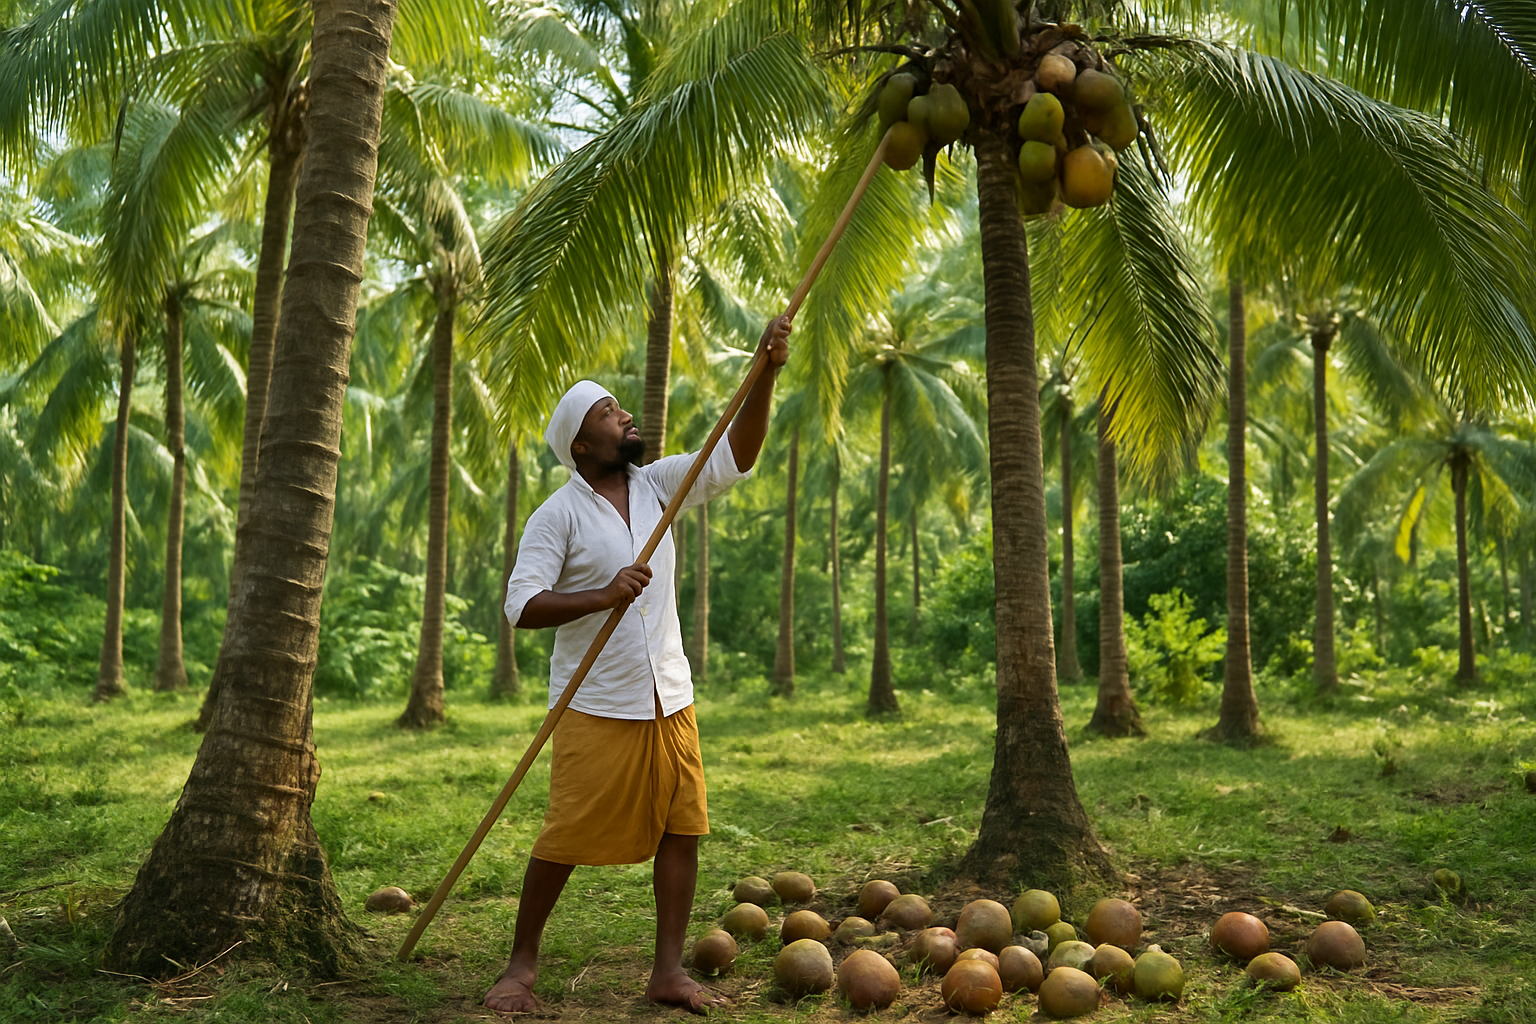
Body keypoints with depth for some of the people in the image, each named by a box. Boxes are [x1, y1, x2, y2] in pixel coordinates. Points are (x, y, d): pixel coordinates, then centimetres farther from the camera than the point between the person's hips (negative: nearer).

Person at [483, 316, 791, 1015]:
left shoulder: (656, 485, 7)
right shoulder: (558, 515, -7)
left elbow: (735, 458, -1)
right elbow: (521, 605, -15)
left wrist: (766, 373, -13)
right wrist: (602, 595, -29)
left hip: (670, 699, 5)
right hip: (595, 706, -5)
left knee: (682, 830, 3)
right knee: (565, 839, 0)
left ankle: (669, 971, 12)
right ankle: (521, 964, 18)